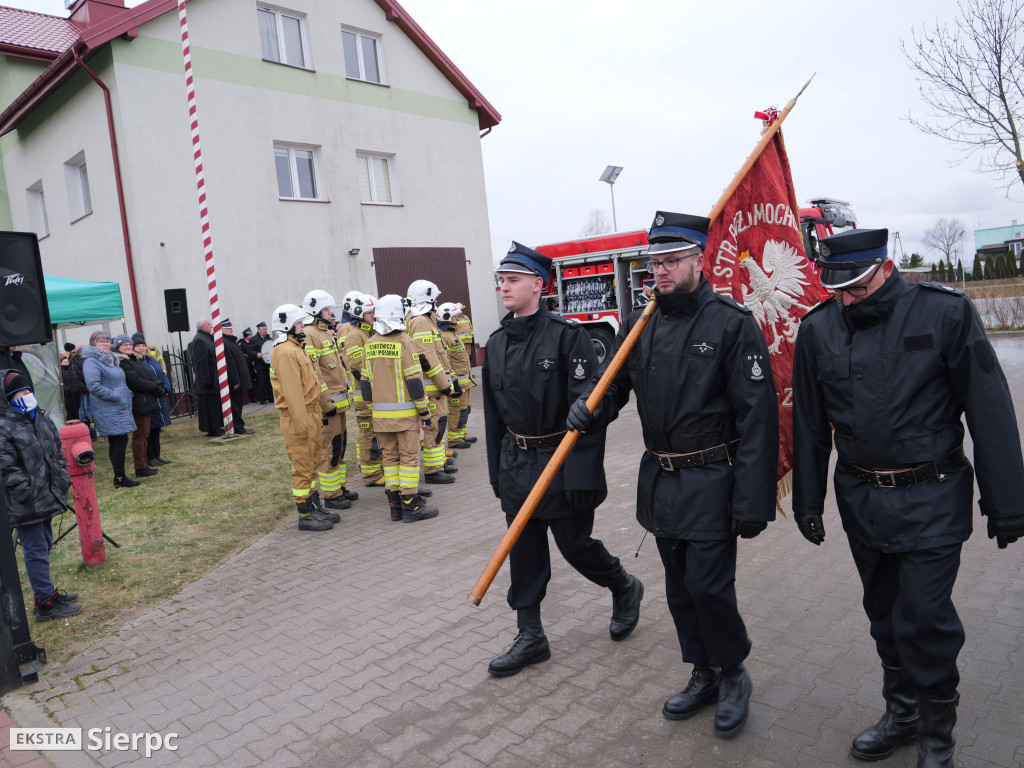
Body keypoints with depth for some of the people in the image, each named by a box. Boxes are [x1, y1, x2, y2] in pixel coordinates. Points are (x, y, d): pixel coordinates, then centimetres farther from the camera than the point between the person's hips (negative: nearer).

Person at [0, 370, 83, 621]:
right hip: (26, 504, -9)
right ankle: (45, 603, 10)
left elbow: (57, 451, 17)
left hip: (46, 497, 9)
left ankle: (47, 593, 34)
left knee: (44, 546, 20)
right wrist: (28, 493, -19)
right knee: (36, 551, 0)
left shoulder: (40, 418, 9)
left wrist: (62, 479, 10)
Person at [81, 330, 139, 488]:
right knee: (120, 441, -9)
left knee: (117, 442, 11)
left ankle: (119, 477, 17)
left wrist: (127, 395, 14)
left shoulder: (111, 359, 18)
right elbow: (93, 386, -22)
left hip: (119, 408, 9)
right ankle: (120, 478, -3)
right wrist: (115, 395, -18)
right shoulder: (91, 362, -11)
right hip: (108, 411, -9)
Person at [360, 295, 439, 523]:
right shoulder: (404, 342, -11)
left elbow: (365, 381, 11)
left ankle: (395, 505, 15)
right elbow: (414, 380, -13)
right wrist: (425, 410, -6)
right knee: (409, 457, 0)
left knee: (389, 457, 12)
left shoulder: (369, 345, 7)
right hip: (404, 412, -5)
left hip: (380, 413, 6)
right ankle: (411, 506, 2)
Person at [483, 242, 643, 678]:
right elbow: (493, 413, 12)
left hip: (560, 461, -5)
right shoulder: (496, 343, 7)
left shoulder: (566, 335, -13)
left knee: (576, 545, 6)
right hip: (516, 464, 6)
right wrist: (497, 471, 14)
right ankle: (530, 637, 24)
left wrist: (583, 474, -21)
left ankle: (625, 589, 36)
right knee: (524, 553, 10)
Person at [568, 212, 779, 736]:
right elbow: (615, 385, 14)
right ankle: (704, 674, 36)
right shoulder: (639, 327, 5)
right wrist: (591, 409, -10)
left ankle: (734, 676, 25)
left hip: (711, 483, -6)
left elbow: (757, 418, -15)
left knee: (708, 584, -3)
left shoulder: (732, 324, -13)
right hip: (659, 479, 6)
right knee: (679, 586, 16)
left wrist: (753, 501, -18)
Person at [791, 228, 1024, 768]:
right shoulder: (818, 330, -1)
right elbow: (809, 425, 7)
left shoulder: (945, 313, -10)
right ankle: (901, 713, 38)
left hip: (931, 500, -3)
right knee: (884, 615, 17)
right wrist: (807, 501, 10)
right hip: (860, 497, 4)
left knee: (924, 619, -1)